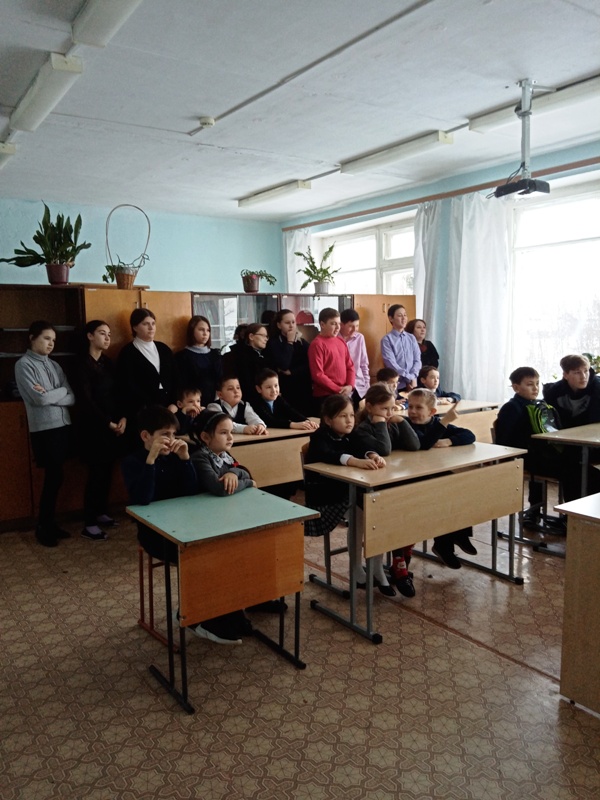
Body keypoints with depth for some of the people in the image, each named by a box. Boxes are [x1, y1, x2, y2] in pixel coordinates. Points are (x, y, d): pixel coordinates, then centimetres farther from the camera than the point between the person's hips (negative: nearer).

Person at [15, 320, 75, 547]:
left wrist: (50, 395, -10)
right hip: (44, 429, -5)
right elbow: (39, 398, -15)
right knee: (53, 478, -2)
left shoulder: (54, 365, 13)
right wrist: (61, 391, -1)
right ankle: (42, 526, 14)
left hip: (62, 426, 5)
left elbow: (72, 398, 5)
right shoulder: (24, 364, -4)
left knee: (54, 478, 10)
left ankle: (50, 523, 22)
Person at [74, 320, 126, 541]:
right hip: (93, 426, -6)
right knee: (96, 472, -7)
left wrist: (122, 418, -6)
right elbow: (85, 400, -13)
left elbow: (117, 393, 10)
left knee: (108, 470, 8)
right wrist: (108, 422, -13)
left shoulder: (108, 363, 13)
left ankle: (101, 513, 22)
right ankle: (89, 524, 0)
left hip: (113, 425, 6)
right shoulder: (83, 364, -7)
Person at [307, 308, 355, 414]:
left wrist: (350, 386, -2)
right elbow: (317, 375, -14)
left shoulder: (341, 342, 12)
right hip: (325, 396, -7)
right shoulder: (317, 344, -9)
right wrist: (338, 390, -13)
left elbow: (350, 366, 15)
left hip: (345, 394, 7)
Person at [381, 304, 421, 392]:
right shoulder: (387, 340, -3)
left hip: (412, 384, 4)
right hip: (396, 385, -4)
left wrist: (413, 377, -10)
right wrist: (410, 378, -13)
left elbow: (417, 360, 7)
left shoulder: (412, 338, 12)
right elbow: (392, 364, -11)